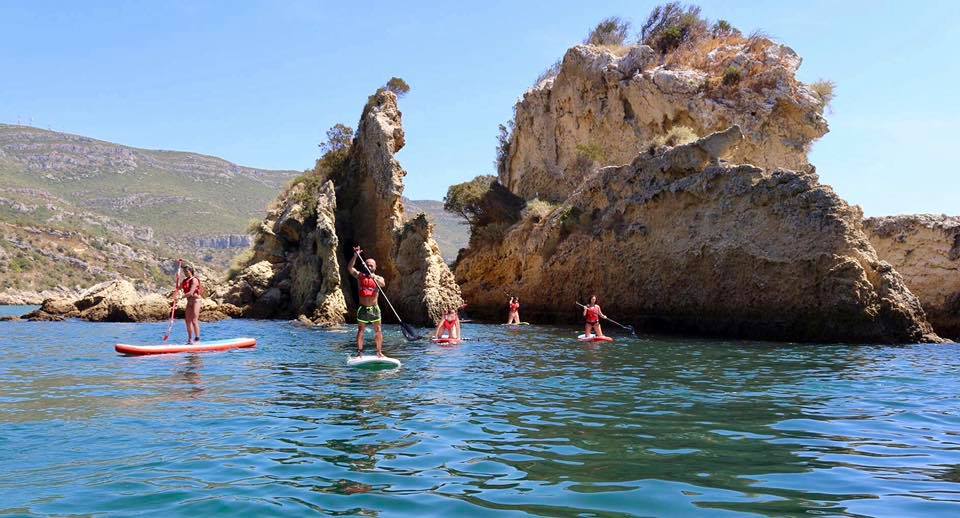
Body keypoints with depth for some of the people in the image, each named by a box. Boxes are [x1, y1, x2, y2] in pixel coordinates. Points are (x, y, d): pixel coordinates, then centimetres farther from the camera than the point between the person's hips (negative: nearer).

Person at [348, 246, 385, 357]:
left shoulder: (379, 278, 6)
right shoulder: (360, 276, 5)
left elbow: (383, 284, -16)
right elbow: (350, 268, -10)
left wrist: (375, 278, -34)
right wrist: (355, 256, -19)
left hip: (374, 308, 0)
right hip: (363, 308, 0)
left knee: (378, 330, 1)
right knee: (360, 330, 2)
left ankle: (379, 352, 7)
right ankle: (359, 352, 5)